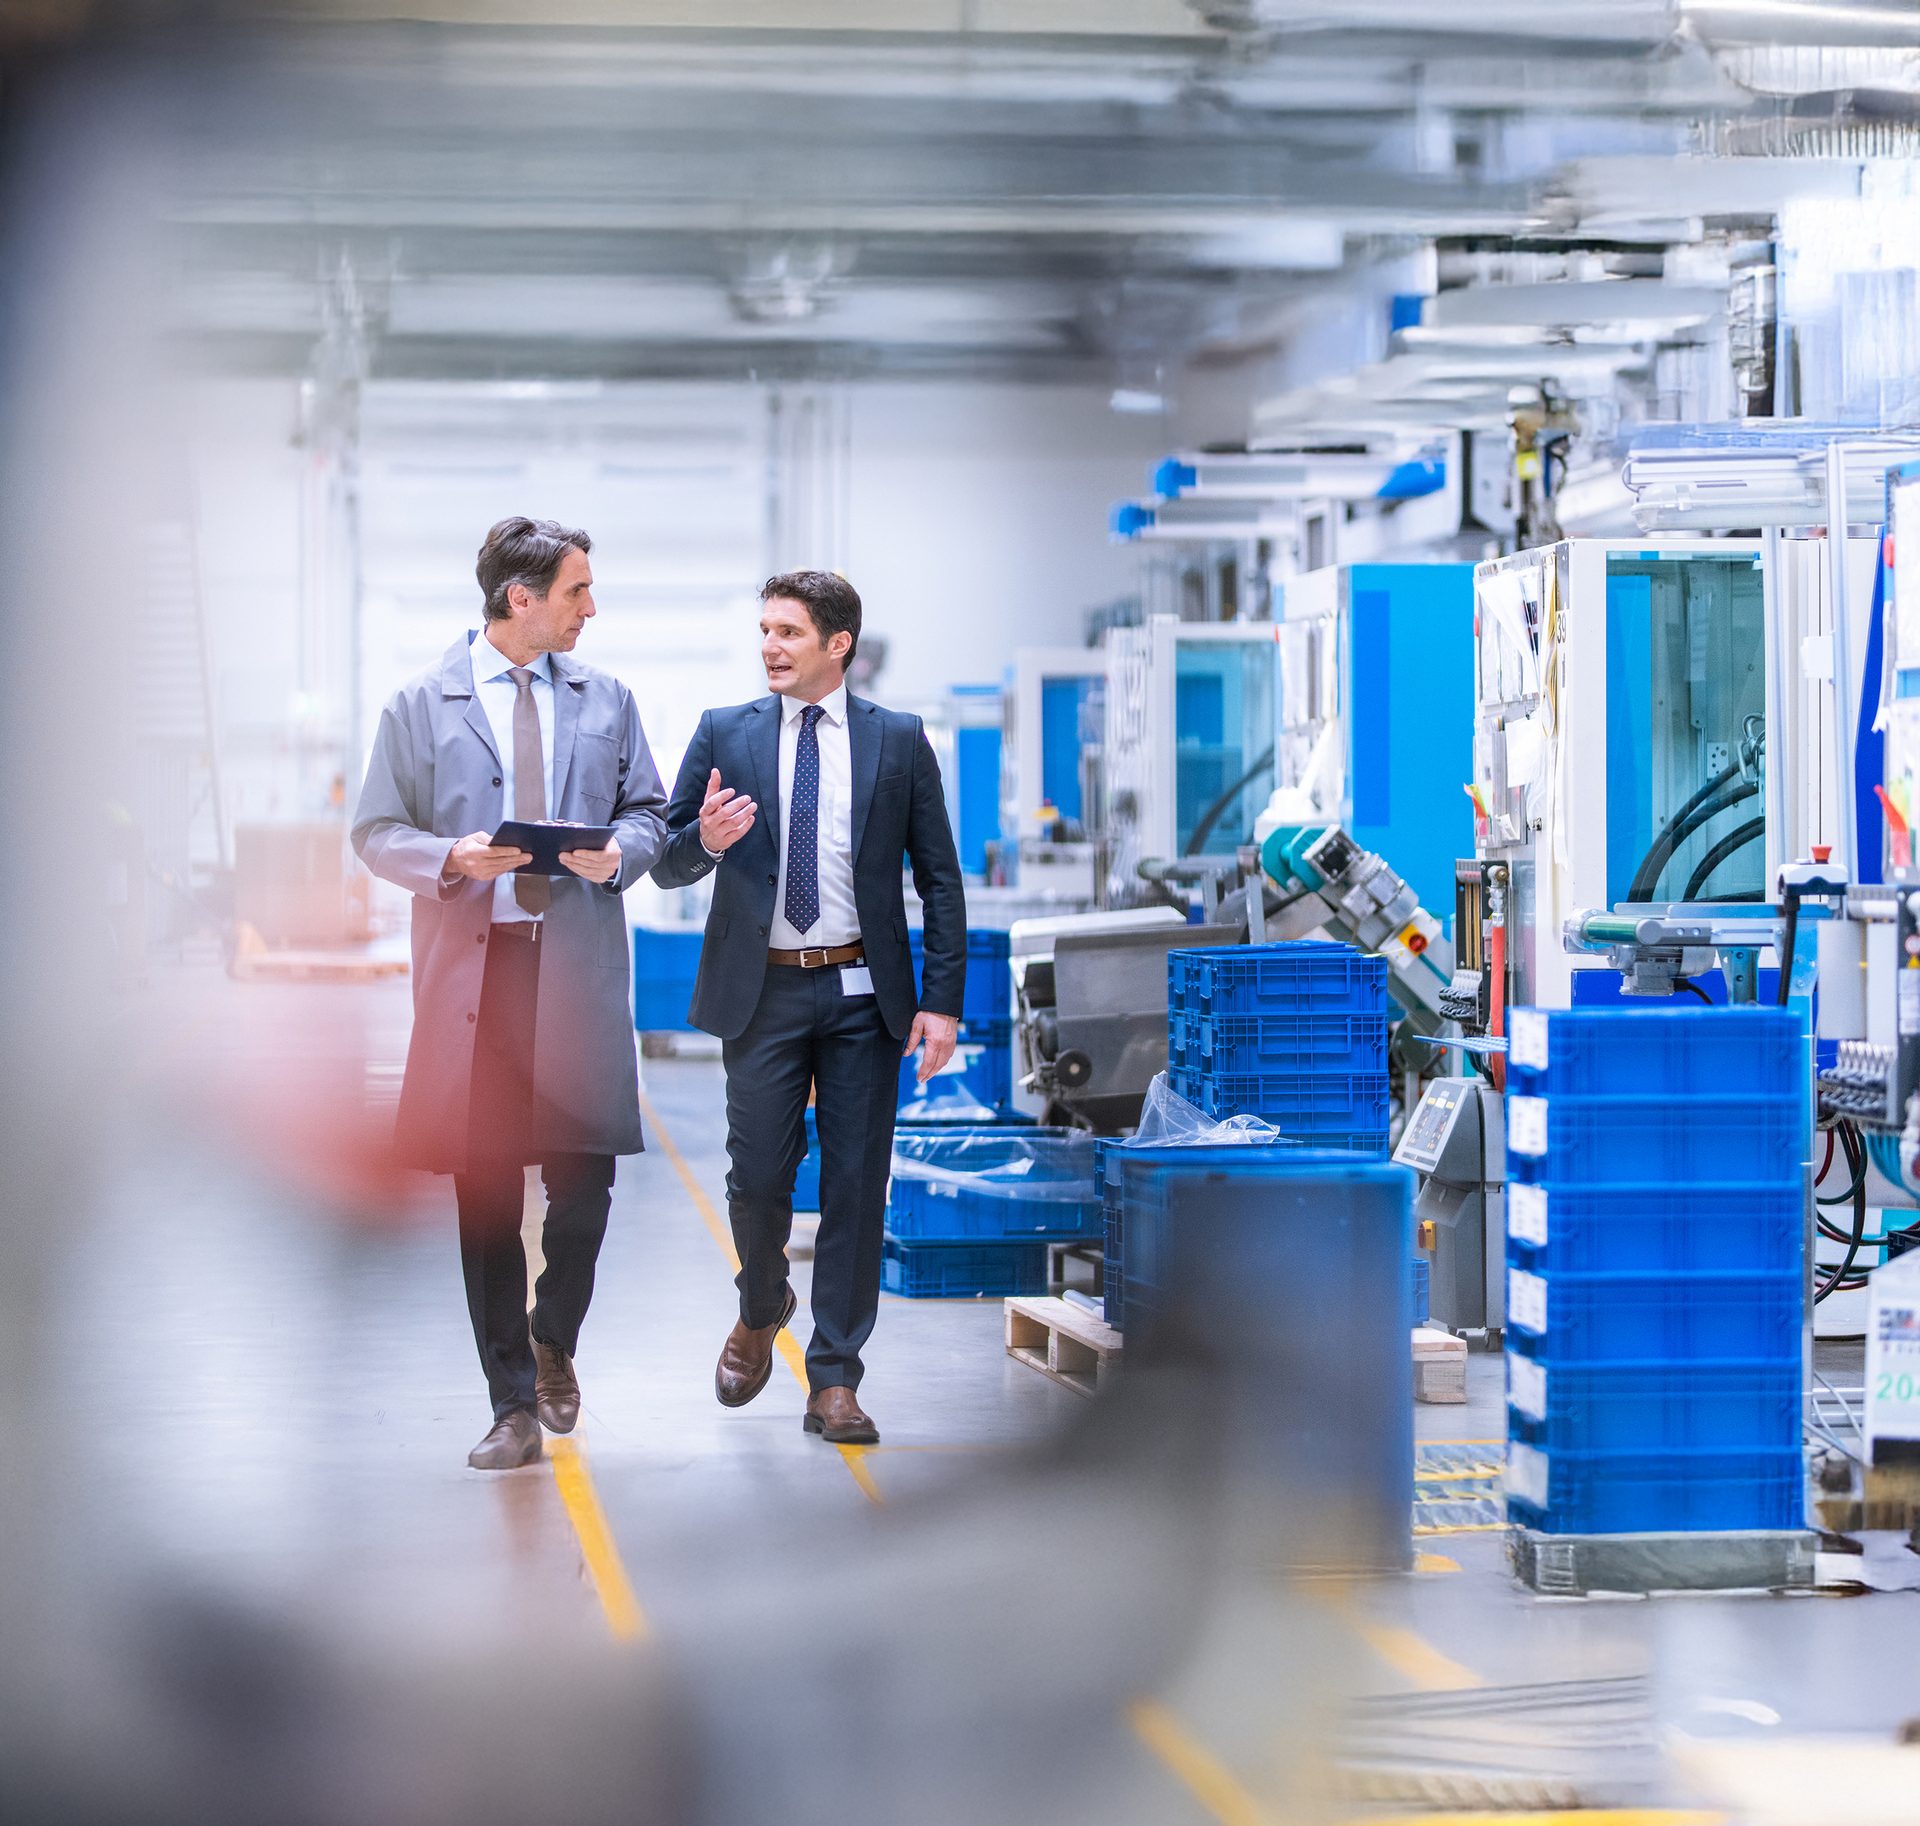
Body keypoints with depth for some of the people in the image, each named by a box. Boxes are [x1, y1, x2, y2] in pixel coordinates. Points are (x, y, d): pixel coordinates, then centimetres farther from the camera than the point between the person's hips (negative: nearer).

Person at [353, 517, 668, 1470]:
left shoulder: (606, 702, 13)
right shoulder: (420, 706, 4)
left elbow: (648, 810, 18)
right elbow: (376, 831, 5)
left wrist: (621, 850, -5)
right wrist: (451, 858, -14)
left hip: (578, 964, 2)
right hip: (470, 967, -1)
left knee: (585, 1177, -5)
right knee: (485, 1193, 2)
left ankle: (553, 1342, 24)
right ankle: (513, 1407, 9)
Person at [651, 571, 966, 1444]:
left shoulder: (899, 741, 4)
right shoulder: (724, 734, 5)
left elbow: (940, 879, 5)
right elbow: (667, 864, 6)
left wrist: (943, 1000, -3)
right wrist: (704, 840, -18)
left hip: (863, 994, 0)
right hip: (762, 990, 0)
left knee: (856, 1186, 0)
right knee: (758, 1177, 1)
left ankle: (834, 1382, 7)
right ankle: (760, 1313, 32)